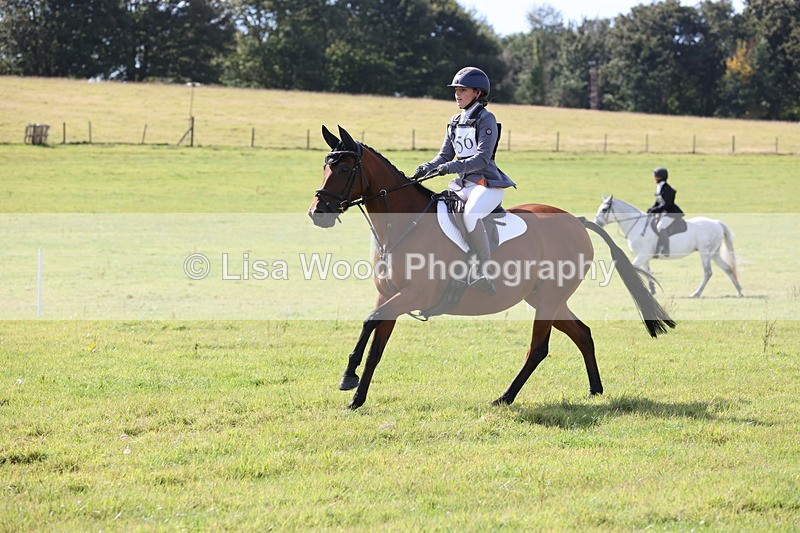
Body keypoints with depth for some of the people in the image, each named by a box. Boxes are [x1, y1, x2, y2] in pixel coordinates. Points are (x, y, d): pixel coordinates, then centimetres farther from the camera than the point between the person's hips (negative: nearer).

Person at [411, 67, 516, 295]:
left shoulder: (486, 119, -7)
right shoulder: (455, 122, 15)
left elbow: (482, 158, -17)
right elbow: (445, 155, 15)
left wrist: (453, 167, -30)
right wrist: (428, 167, -6)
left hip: (487, 183, -9)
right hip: (463, 184, 9)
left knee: (471, 215, -34)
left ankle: (486, 274, -34)